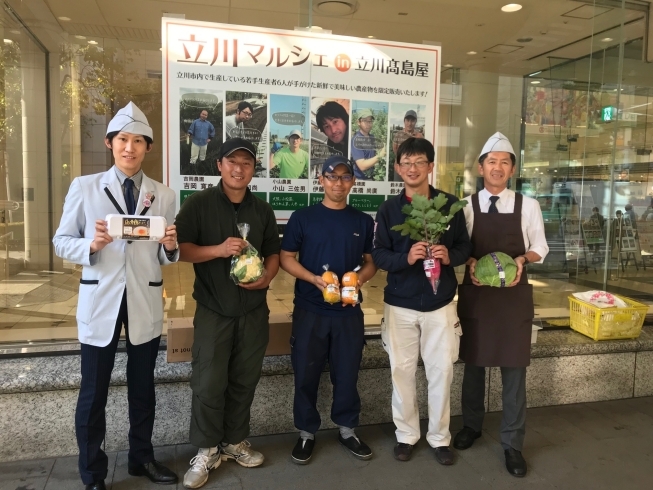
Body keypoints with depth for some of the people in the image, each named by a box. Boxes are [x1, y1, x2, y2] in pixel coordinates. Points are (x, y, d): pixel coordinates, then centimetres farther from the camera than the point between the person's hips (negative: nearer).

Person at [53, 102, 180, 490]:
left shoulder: (164, 196, 3)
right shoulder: (84, 188, -1)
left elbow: (167, 256, 6)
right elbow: (62, 242, 0)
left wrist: (170, 247, -17)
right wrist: (91, 245, -20)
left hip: (146, 302, 2)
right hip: (100, 301, -2)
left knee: (143, 388, 16)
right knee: (93, 393, 7)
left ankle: (142, 457, 36)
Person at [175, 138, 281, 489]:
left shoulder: (262, 210, 8)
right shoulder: (198, 204, -4)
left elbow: (273, 252, 13)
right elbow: (179, 249, -10)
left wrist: (267, 277, -8)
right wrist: (219, 250, -24)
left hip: (254, 310, 4)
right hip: (213, 310, -3)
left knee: (244, 381, 11)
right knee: (208, 384, -1)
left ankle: (235, 442, 29)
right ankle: (206, 450, 18)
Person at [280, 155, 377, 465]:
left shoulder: (363, 222, 6)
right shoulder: (302, 217, -1)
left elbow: (372, 262, 10)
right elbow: (286, 258, -2)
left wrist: (360, 278, -12)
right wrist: (315, 279, -18)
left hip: (349, 311, 2)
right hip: (310, 310, -2)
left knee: (347, 373, 11)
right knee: (306, 374, 7)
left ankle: (347, 430, 30)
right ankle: (306, 432, 25)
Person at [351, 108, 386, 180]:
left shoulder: (372, 138, 5)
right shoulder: (356, 139, -16)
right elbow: (362, 166, -22)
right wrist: (379, 156, -23)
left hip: (370, 178, 7)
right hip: (358, 179, -7)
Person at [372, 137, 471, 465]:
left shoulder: (450, 204, 0)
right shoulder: (389, 209, 0)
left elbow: (466, 246, 4)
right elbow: (378, 255, -4)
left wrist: (450, 255, -18)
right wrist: (406, 257, -23)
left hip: (440, 303, 0)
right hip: (400, 304, 0)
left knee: (441, 371, 7)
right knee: (402, 370, 9)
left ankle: (439, 437, 26)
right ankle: (406, 435, 27)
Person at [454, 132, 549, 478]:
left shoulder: (528, 206, 0)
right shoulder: (466, 206, 0)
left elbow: (540, 247, 5)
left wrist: (522, 259, -14)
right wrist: (469, 262, -18)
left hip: (514, 294, 0)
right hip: (474, 293, 0)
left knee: (514, 369, 6)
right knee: (473, 364, 14)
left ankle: (512, 443, 22)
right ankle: (471, 426, 35)